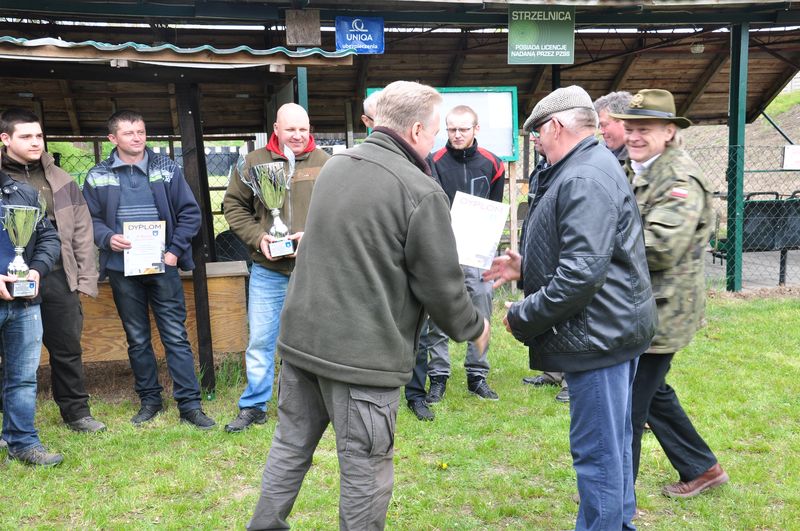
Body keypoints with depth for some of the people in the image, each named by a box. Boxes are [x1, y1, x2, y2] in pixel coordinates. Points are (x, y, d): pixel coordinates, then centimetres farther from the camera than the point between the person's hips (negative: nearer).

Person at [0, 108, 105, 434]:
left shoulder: (60, 180, 10)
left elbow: (81, 231, 9)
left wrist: (86, 278, 4)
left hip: (59, 278, 2)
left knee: (67, 348, 11)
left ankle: (76, 411, 25)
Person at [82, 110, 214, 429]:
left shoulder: (167, 169, 3)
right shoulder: (98, 176, 5)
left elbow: (190, 213, 2)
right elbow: (89, 219, 7)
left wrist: (175, 250, -7)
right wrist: (107, 238, -14)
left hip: (163, 266, -1)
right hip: (122, 269, 2)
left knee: (176, 336, -2)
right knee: (137, 340, 11)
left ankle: (189, 404, 4)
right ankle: (149, 400, 25)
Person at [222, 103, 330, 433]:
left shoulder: (325, 165, 1)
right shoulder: (253, 163, 2)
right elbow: (234, 205, 6)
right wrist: (257, 238, -8)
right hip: (267, 271, 0)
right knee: (260, 341, 6)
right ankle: (253, 406, 22)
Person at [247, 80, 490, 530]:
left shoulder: (334, 166, 8)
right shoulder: (421, 192, -15)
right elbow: (441, 287, -10)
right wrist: (474, 327, 9)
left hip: (302, 337, 7)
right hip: (364, 353, -7)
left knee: (291, 444, 20)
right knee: (365, 470, 7)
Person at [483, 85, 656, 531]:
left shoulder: (584, 180, -20)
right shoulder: (594, 166, 14)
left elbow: (581, 273, -28)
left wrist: (522, 317, -17)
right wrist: (526, 267, 13)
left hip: (598, 333, -11)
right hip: (613, 326, 11)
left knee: (598, 452, 1)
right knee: (613, 444, 22)